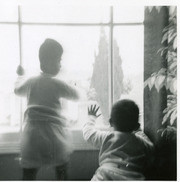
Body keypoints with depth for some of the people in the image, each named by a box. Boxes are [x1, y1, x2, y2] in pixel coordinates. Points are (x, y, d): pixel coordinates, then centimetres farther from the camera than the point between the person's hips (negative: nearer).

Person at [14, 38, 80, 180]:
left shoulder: (30, 82, 7)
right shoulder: (56, 83, -7)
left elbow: (17, 90, 29)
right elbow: (76, 95, 6)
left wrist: (20, 76, 47)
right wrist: (74, 86, 27)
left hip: (31, 141, 3)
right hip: (55, 139, -3)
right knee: (62, 177, 19)